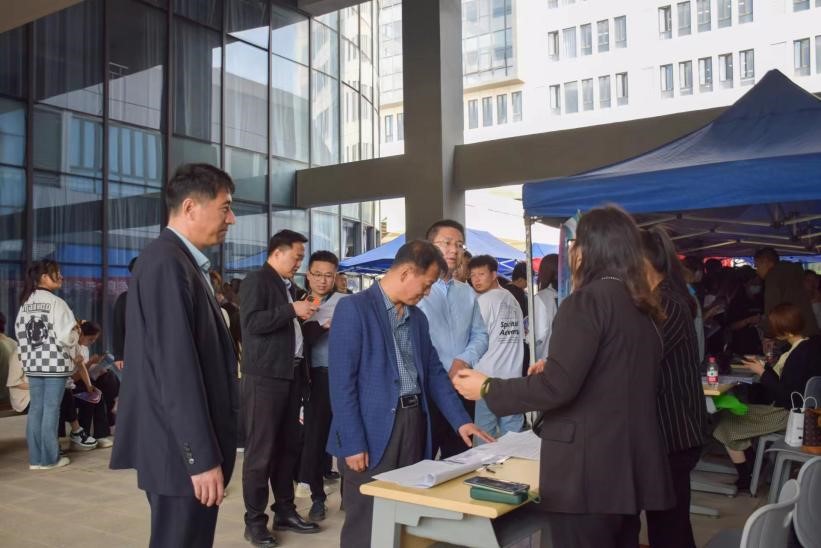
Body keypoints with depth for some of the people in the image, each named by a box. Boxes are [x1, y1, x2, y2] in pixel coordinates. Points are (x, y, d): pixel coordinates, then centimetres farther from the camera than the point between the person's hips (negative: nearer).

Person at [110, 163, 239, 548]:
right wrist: (202, 457, -22)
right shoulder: (167, 263, -17)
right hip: (183, 449, -10)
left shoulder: (181, 262, 14)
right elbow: (176, 368, -23)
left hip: (188, 446, 10)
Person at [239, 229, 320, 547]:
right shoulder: (256, 281, -6)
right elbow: (253, 322, -19)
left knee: (288, 446, 13)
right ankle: (254, 521, 8)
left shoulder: (289, 286, 18)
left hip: (290, 374, 8)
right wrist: (292, 310, -19)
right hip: (264, 376, -8)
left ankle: (285, 512, 23)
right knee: (261, 450, -2)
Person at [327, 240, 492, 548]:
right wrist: (353, 443, -16)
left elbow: (434, 372, 17)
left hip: (414, 425, 7)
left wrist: (460, 420, 9)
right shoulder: (354, 308, -11)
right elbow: (341, 381, -14)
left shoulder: (417, 317, 13)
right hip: (371, 432, -7)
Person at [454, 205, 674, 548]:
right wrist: (553, 368, 27)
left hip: (589, 471, -9)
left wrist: (486, 388, -9)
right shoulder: (641, 307, 11)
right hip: (630, 467, 9)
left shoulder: (588, 300, -14)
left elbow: (557, 386, -21)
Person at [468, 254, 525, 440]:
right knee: (513, 434, 9)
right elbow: (520, 336, 16)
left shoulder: (484, 300, -9)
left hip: (489, 377, -6)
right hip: (513, 376, 7)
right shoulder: (512, 299, 11)